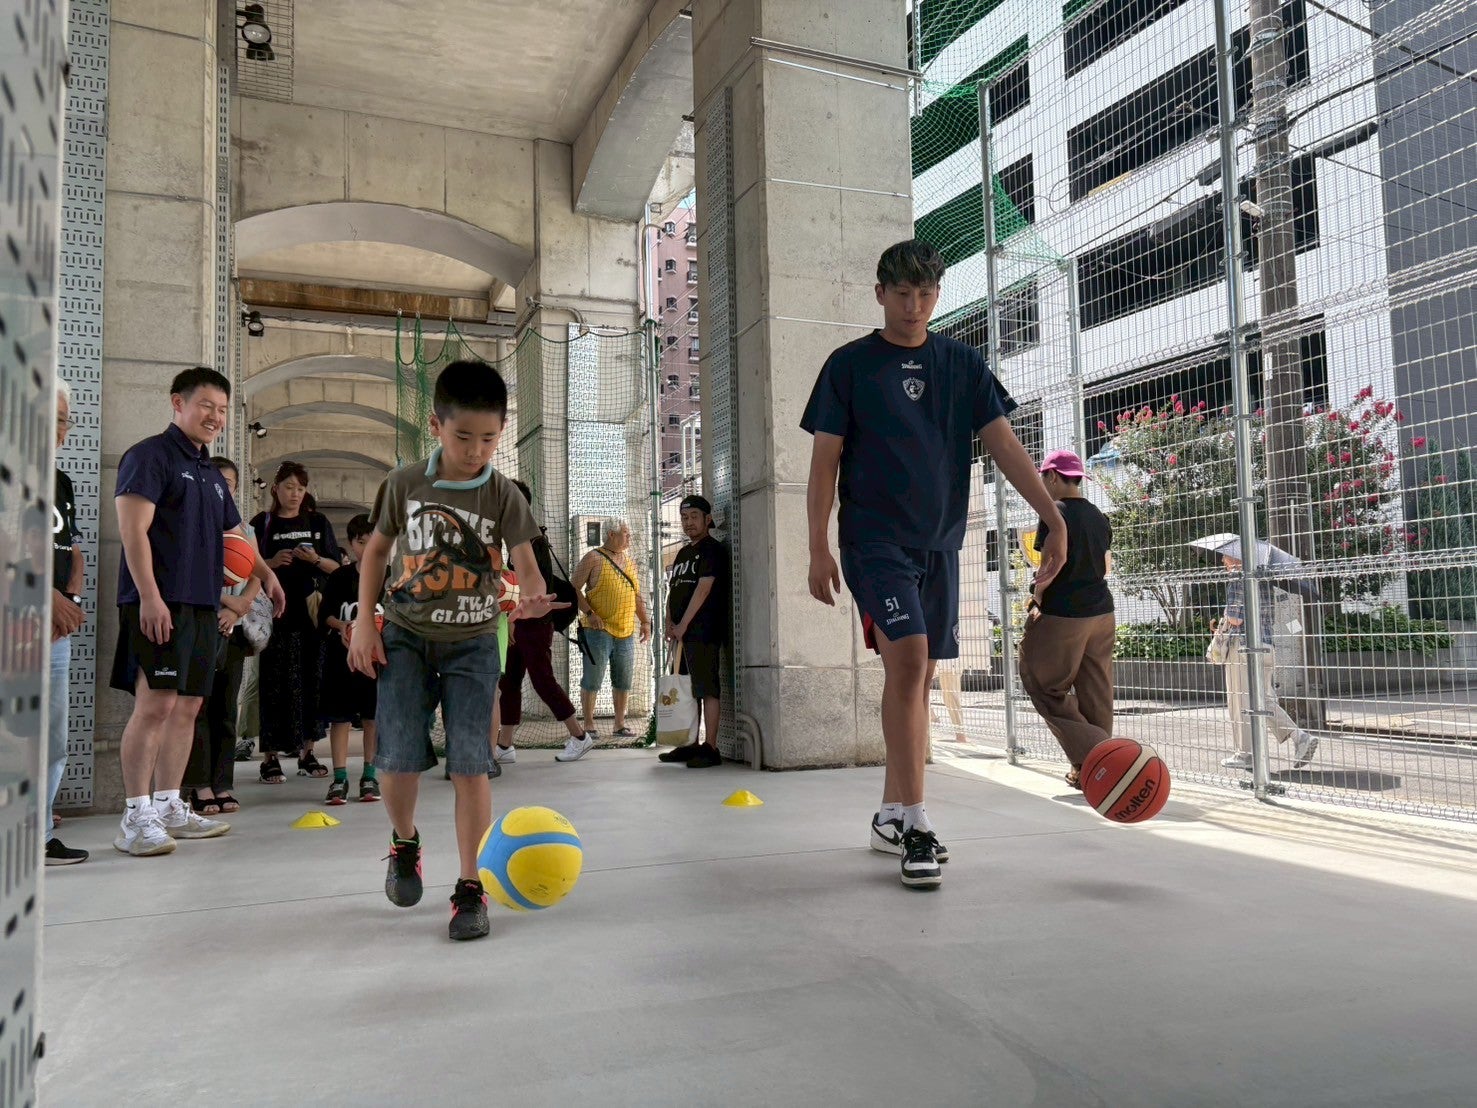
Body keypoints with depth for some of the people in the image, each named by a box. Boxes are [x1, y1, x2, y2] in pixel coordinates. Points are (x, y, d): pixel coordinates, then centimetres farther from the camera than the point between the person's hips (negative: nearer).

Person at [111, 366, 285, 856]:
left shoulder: (211, 473, 22)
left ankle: (169, 807, 18)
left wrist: (266, 574, 23)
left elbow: (233, 536, 33)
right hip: (160, 603, -8)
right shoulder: (150, 456, -4)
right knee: (155, 704, -11)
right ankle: (136, 817, -4)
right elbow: (133, 530, -13)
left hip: (202, 605, 8)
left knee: (187, 706, 10)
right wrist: (149, 596, -20)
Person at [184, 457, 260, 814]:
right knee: (199, 704, -4)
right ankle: (201, 785, 0)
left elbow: (256, 577, 11)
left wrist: (237, 610, -5)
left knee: (226, 707, 5)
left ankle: (223, 784, 9)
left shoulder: (241, 527, 16)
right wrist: (229, 601, -11)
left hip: (232, 627, 4)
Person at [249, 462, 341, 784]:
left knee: (312, 681, 3)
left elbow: (336, 567, 11)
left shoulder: (318, 523, 13)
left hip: (312, 612, 3)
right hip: (276, 614, -2)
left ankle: (306, 751, 13)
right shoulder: (261, 523, 6)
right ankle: (270, 756, 2)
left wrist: (316, 559, -8)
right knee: (276, 684, -4)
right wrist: (272, 563, -14)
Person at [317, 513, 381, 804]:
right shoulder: (339, 577, 5)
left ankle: (369, 775, 16)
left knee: (373, 717, 6)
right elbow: (324, 614, 5)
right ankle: (339, 778, 7)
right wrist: (340, 626, -13)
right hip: (342, 655, 0)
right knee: (339, 717, 1)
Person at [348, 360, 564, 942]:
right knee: (398, 757, -6)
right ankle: (404, 840, 26)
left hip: (472, 643, -1)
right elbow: (377, 548, 9)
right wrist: (365, 622, 2)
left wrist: (532, 597, -39)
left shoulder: (503, 496, -9)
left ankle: (471, 889, 5)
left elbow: (525, 566, -15)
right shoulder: (405, 483, -3)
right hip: (405, 636, 1)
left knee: (470, 764, -6)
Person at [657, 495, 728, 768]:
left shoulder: (712, 549, -5)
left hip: (703, 631, -9)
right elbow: (673, 590, 21)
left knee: (707, 688, -9)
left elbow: (704, 588, -14)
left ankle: (710, 748, -8)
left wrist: (683, 624, -15)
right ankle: (692, 745, 18)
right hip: (681, 632, 9)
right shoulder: (682, 553, 21)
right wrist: (670, 625, 8)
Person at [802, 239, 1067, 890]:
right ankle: (914, 822, -15)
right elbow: (825, 462, 0)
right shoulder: (850, 365, 2)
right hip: (874, 538, -4)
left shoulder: (963, 365, 10)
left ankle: (891, 817, 19)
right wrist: (818, 549, -8)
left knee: (918, 675, 7)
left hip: (939, 542, 4)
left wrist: (1054, 517, -11)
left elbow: (1003, 445, 2)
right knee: (908, 658, -20)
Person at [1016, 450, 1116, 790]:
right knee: (1095, 694, 11)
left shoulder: (1055, 513, -11)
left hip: (1062, 616, -7)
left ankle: (1092, 756, -8)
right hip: (1102, 612, 8)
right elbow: (1104, 568, 17)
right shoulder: (1099, 517, 12)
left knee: (1047, 688, 2)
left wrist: (1037, 599, -1)